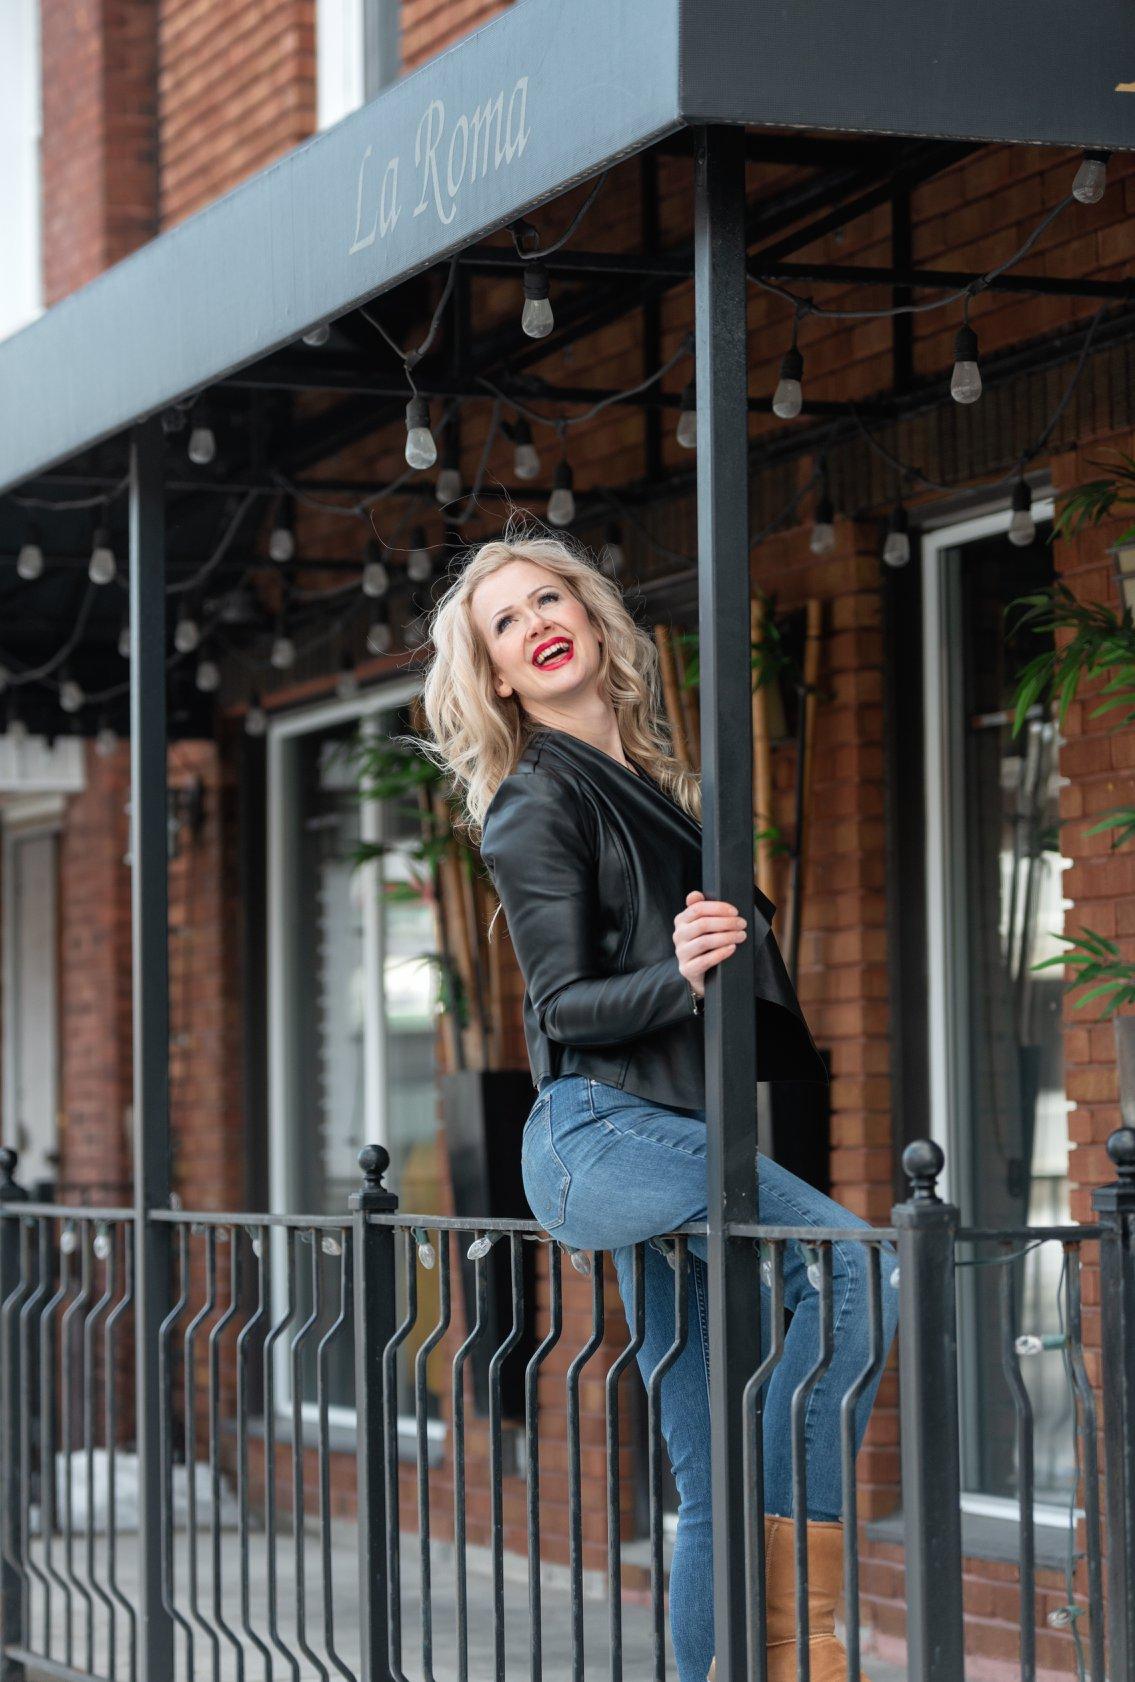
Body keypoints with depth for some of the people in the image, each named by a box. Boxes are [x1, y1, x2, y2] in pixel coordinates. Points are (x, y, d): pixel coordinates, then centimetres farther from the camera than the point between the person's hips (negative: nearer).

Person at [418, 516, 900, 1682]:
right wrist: (676, 977, -26)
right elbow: (563, 1003, -11)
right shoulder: (539, 800, -4)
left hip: (669, 1140, 8)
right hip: (600, 1136, -8)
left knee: (718, 1489, 3)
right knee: (854, 1266, -27)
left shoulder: (650, 782, 19)